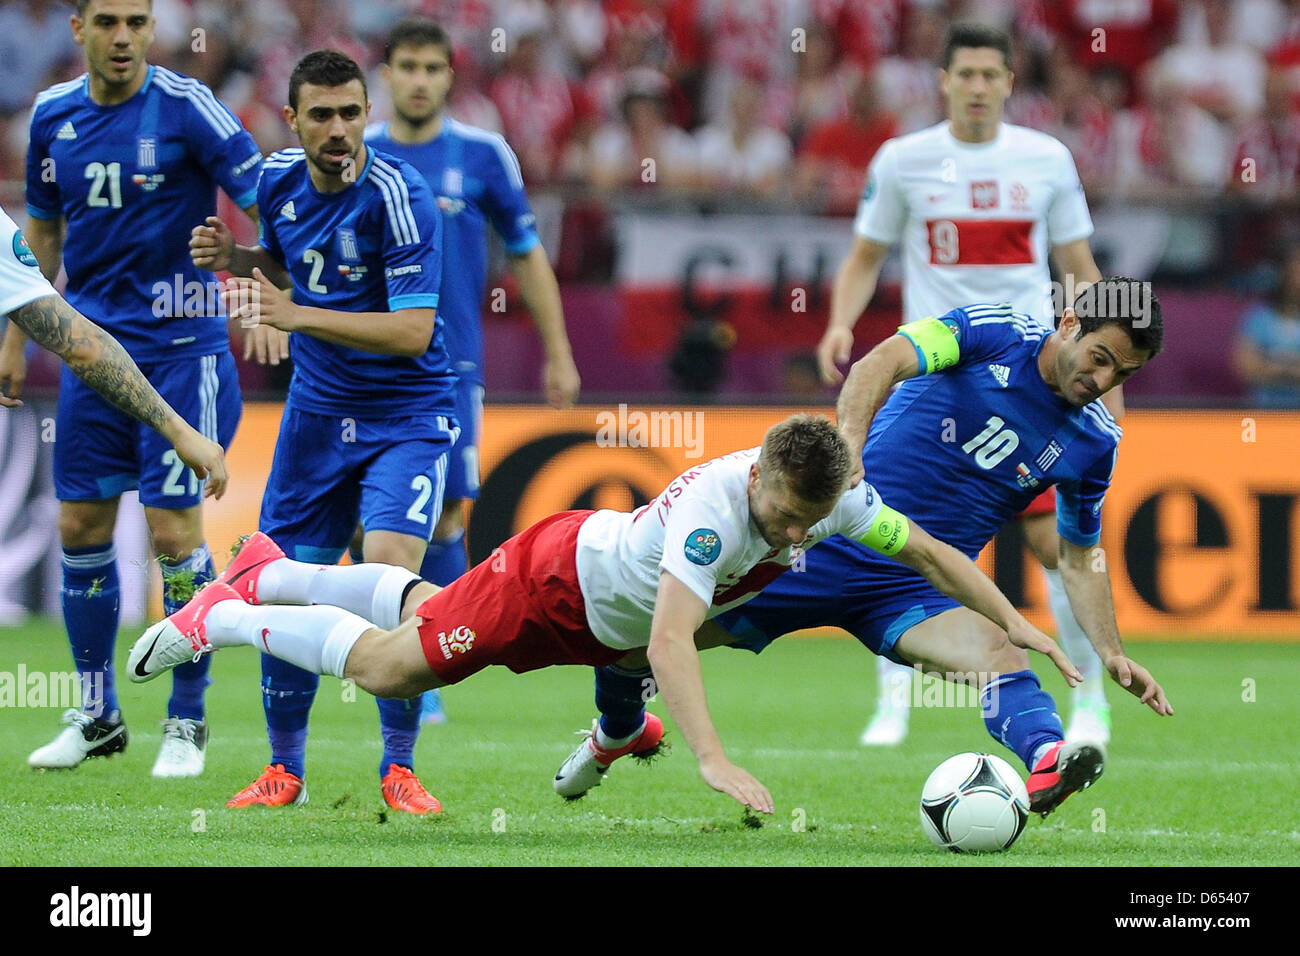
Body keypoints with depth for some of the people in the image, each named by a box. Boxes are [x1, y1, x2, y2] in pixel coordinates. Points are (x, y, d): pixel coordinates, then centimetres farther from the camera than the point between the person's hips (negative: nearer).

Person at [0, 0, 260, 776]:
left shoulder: (184, 105, -11)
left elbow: (265, 196, -14)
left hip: (179, 346, -5)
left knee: (174, 529, -8)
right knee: (81, 527, 6)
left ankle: (188, 722, 5)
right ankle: (98, 718, 20)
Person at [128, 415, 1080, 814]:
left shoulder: (836, 495, -24)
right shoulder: (715, 510, -45)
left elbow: (927, 551, -9)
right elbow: (669, 640, -53)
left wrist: (1015, 622, -16)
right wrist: (715, 761, -62)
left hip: (607, 615, 7)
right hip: (555, 577, -7)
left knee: (431, 612, 27)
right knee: (390, 666, -2)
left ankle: (269, 573, 48)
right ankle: (224, 616, 19)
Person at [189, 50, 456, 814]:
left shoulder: (398, 196, -21)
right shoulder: (280, 179, -1)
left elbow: (413, 331, -25)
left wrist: (296, 316, -29)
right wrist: (234, 257, -4)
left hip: (406, 414, -6)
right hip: (318, 410, 6)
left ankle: (400, 768, -6)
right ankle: (285, 771, 19)